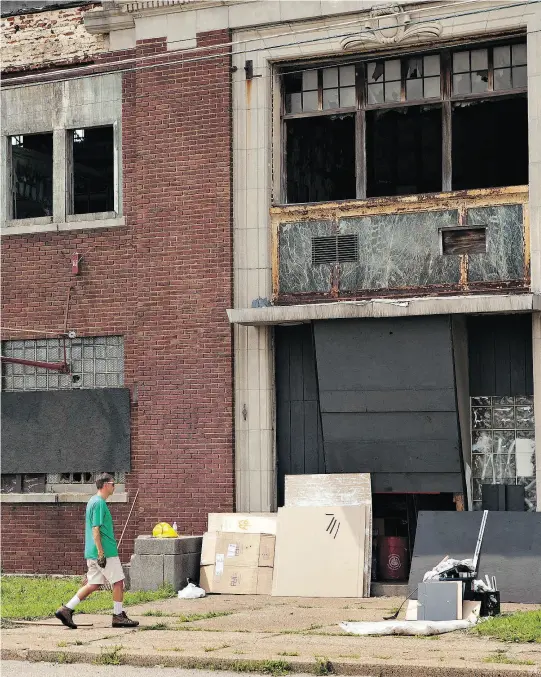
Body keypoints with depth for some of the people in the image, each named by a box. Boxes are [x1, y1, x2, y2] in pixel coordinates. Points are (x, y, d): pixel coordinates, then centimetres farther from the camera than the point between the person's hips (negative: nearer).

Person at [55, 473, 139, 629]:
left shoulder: (93, 501, 17)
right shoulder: (99, 503, -14)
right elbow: (95, 529, -20)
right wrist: (101, 553, -21)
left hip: (92, 553, 10)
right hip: (106, 552, -10)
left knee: (93, 584, 10)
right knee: (118, 581, 1)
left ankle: (66, 610, 6)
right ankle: (118, 616, 8)